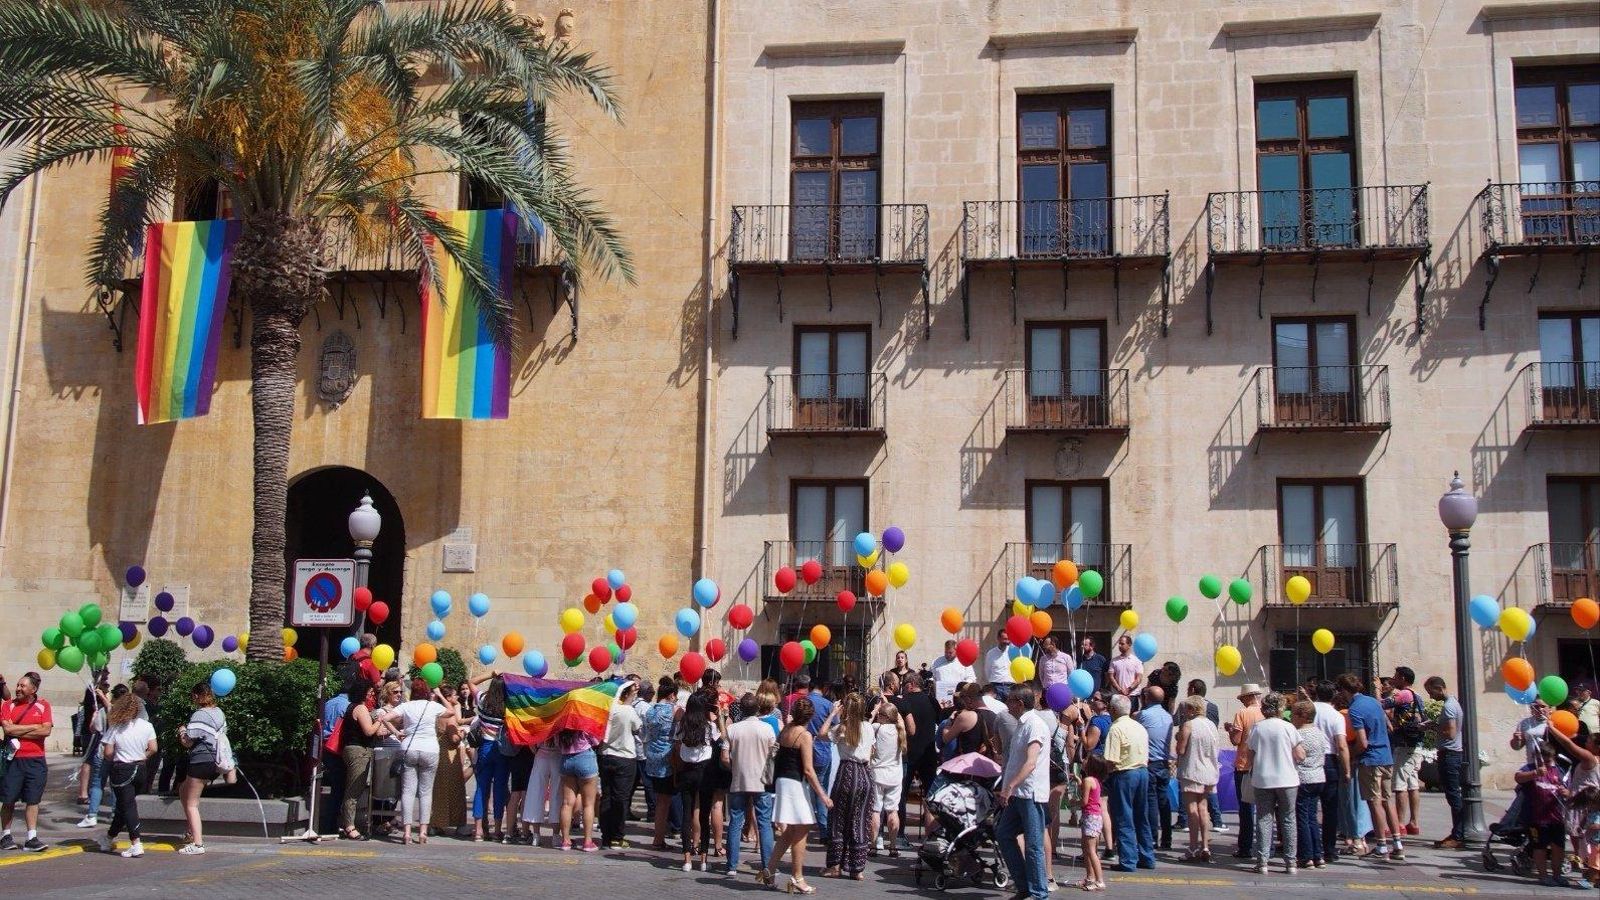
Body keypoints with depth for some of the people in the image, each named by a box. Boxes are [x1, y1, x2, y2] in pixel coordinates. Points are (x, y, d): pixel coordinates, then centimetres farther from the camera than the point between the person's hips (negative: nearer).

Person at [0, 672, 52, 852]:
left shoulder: (43, 706, 4)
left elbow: (46, 730, -8)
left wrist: (18, 731, -9)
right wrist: (34, 727, -10)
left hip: (35, 760, 1)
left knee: (32, 800, 3)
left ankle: (31, 838, 5)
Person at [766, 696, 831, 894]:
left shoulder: (786, 730, 7)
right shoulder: (804, 735, -15)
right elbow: (808, 769, -17)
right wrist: (822, 795, -14)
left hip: (782, 780, 8)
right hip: (796, 783, -8)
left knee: (790, 831, 17)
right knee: (801, 831, 0)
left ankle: (770, 871, 18)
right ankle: (797, 879, 4)